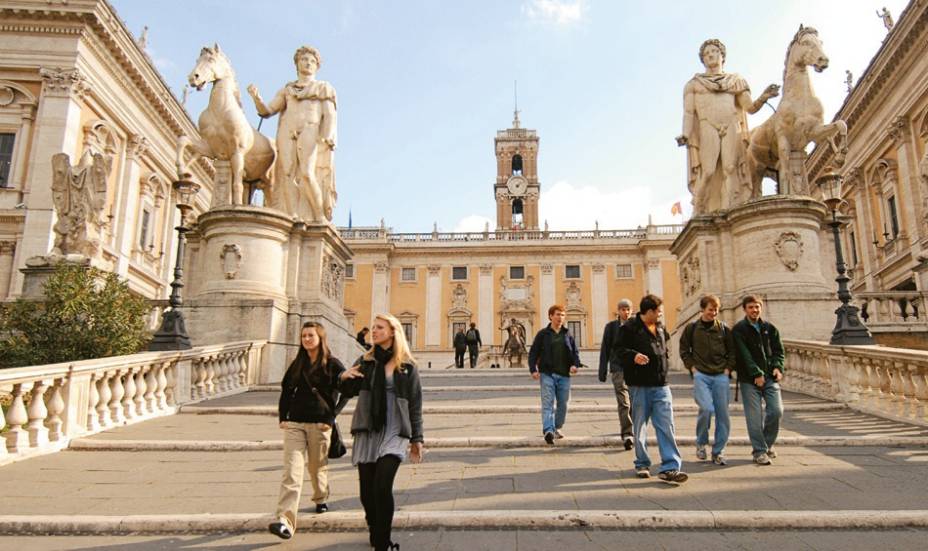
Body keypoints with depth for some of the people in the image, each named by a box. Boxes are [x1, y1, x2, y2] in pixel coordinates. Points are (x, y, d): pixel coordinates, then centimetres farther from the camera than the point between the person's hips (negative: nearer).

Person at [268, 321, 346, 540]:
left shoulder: (333, 365, -2)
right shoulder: (297, 364, 11)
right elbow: (286, 391, 15)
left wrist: (330, 419, -12)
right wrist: (282, 417, 6)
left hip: (319, 424, -2)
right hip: (294, 423, 3)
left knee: (318, 467, 13)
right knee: (291, 471, -7)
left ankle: (321, 499, 42)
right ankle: (285, 522, -12)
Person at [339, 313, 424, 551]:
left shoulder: (407, 366, 1)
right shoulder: (365, 361, 9)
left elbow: (415, 405, 3)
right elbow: (349, 391, 15)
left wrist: (417, 438, 2)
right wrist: (344, 378, -8)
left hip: (394, 433, -3)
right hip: (367, 433, 3)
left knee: (382, 486, -18)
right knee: (367, 491, 6)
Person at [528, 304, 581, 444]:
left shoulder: (568, 335, 13)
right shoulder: (543, 334, 4)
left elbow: (575, 352, 13)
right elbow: (533, 353, 2)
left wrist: (575, 364, -7)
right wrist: (533, 369, -11)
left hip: (564, 375, 4)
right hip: (547, 374, -3)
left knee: (563, 403, 8)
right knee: (547, 403, -12)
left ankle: (557, 427, 27)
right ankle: (548, 430, -20)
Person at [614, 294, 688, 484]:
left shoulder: (660, 328, 15)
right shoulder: (629, 328, -7)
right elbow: (619, 349, -12)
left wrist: (665, 353, 18)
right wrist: (633, 356, -26)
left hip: (661, 385, 5)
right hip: (639, 385, -5)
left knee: (666, 426, -2)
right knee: (640, 426, 6)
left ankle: (670, 467, -1)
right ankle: (642, 464, 21)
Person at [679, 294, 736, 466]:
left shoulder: (724, 329, 7)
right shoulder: (692, 328, 3)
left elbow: (732, 351, 13)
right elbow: (684, 351, 8)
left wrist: (728, 369, 2)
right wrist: (692, 368, -1)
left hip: (721, 376, 2)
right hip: (701, 375, -2)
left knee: (722, 414, 2)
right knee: (706, 408, -19)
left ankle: (718, 451, 15)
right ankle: (701, 442, 5)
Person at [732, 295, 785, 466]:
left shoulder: (769, 328, 13)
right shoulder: (739, 330, -3)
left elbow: (779, 350, 13)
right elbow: (744, 355, -10)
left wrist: (777, 367, -4)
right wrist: (757, 374, -16)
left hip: (770, 377, 4)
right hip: (749, 380, -4)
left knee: (776, 411, -2)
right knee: (754, 416, -3)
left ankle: (767, 444, 22)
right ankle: (759, 451, 9)